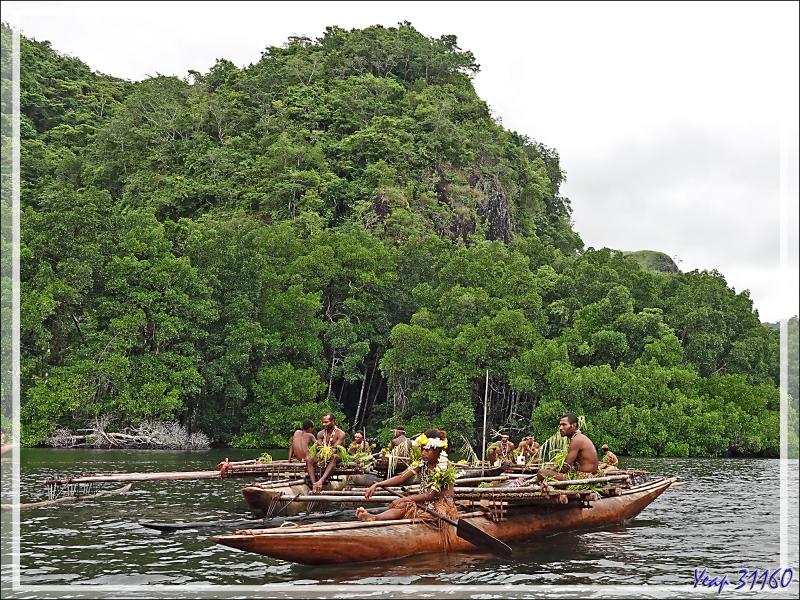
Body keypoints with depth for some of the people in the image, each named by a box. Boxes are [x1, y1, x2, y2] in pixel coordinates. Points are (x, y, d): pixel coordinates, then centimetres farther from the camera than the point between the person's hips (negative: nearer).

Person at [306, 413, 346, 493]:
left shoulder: (340, 434, -7)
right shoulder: (320, 434, 9)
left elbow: (335, 449, -18)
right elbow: (319, 449, -2)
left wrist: (325, 460, -32)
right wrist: (320, 460, -23)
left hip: (337, 457, -5)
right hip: (323, 456, 5)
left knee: (333, 457, -41)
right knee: (308, 459, -24)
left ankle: (321, 481, -57)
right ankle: (314, 484, -40)